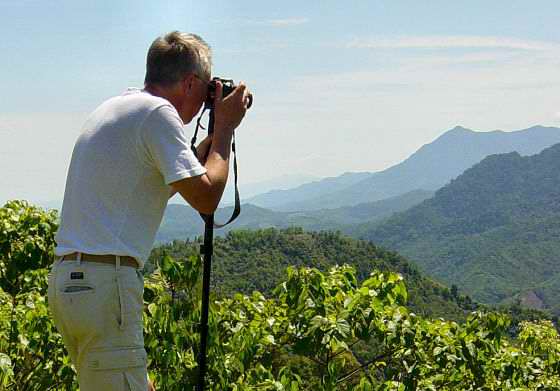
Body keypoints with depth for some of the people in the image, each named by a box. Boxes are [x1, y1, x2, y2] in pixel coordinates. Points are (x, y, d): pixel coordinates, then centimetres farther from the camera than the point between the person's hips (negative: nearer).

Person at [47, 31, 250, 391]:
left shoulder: (115, 108, 21)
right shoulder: (158, 113, -8)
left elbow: (170, 181, 31)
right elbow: (205, 197, -11)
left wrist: (215, 136, 26)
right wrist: (224, 128, 2)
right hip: (104, 280, -10)